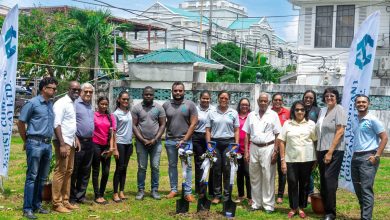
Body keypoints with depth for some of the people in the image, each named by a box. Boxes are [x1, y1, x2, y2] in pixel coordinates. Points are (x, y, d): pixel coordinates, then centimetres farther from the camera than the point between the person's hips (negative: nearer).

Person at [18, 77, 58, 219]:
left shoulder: (51, 104, 12)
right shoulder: (32, 103, -7)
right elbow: (20, 123, -3)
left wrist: (49, 140, 13)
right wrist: (26, 141, 5)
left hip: (47, 144, 7)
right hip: (35, 144, -6)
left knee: (42, 177, 11)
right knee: (32, 177, -3)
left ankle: (37, 205, 21)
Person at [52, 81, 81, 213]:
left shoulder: (73, 104, 16)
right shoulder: (61, 103, -11)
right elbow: (57, 124, -18)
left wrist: (75, 139, 15)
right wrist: (62, 144, -22)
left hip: (71, 142, 9)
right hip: (63, 142, -9)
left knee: (68, 172, 11)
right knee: (60, 172, -6)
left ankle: (65, 201, 18)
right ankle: (57, 203, -1)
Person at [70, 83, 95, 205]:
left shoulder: (91, 106, 17)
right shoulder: (75, 104, -7)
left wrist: (91, 138, 13)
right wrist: (76, 139, -17)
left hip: (89, 142, 8)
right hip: (78, 141, -8)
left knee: (85, 171, 12)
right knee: (74, 171, 0)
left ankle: (81, 195, 20)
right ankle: (72, 197, 7)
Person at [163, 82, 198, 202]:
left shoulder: (190, 104, -3)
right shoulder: (166, 105, 4)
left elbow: (193, 123, -5)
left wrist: (184, 140, -9)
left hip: (185, 140, -2)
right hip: (170, 140, 2)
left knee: (187, 166, -2)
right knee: (172, 165, 11)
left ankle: (188, 192, 3)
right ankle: (173, 189, 21)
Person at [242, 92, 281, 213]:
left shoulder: (273, 115, 2)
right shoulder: (251, 115, 11)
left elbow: (277, 135, 0)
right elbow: (247, 134, 12)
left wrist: (275, 151, -7)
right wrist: (246, 151, 6)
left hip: (268, 148, -3)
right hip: (254, 148, 3)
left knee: (268, 177, -1)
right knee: (254, 176, 9)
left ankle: (268, 204, 8)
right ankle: (256, 203, 19)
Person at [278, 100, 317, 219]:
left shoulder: (311, 123, 5)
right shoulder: (287, 124, 4)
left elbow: (316, 141, 5)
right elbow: (282, 142, 2)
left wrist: (316, 159, 0)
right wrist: (283, 160, -4)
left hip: (307, 159, 0)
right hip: (291, 159, 0)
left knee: (304, 184, 8)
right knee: (292, 183, 3)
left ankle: (301, 207, 20)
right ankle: (293, 208, 16)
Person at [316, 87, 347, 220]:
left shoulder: (339, 110, -6)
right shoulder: (322, 111, 14)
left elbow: (340, 132, -13)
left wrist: (330, 152, -17)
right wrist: (318, 151, 12)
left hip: (334, 151, -7)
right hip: (321, 150, 7)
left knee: (330, 180, -10)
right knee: (323, 181, 9)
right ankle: (326, 209, 19)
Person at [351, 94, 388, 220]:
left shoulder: (372, 120, -6)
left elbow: (384, 138, -8)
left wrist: (377, 156, -13)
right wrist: (354, 155, 13)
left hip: (367, 158, -7)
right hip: (355, 157, 8)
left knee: (366, 189, -10)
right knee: (358, 189, 12)